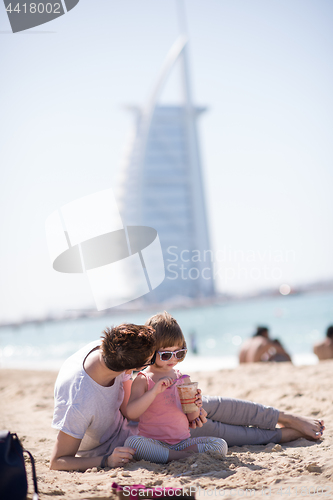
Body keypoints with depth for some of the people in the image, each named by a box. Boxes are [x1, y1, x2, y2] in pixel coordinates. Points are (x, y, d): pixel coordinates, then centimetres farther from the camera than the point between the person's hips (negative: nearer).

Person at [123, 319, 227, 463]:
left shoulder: (184, 379, 11)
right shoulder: (143, 380, -2)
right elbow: (131, 413, -18)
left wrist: (195, 408, -8)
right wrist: (154, 391, -27)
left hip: (182, 441, 3)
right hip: (154, 443, -3)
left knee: (220, 445, -17)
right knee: (132, 442, -36)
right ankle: (184, 456, -28)